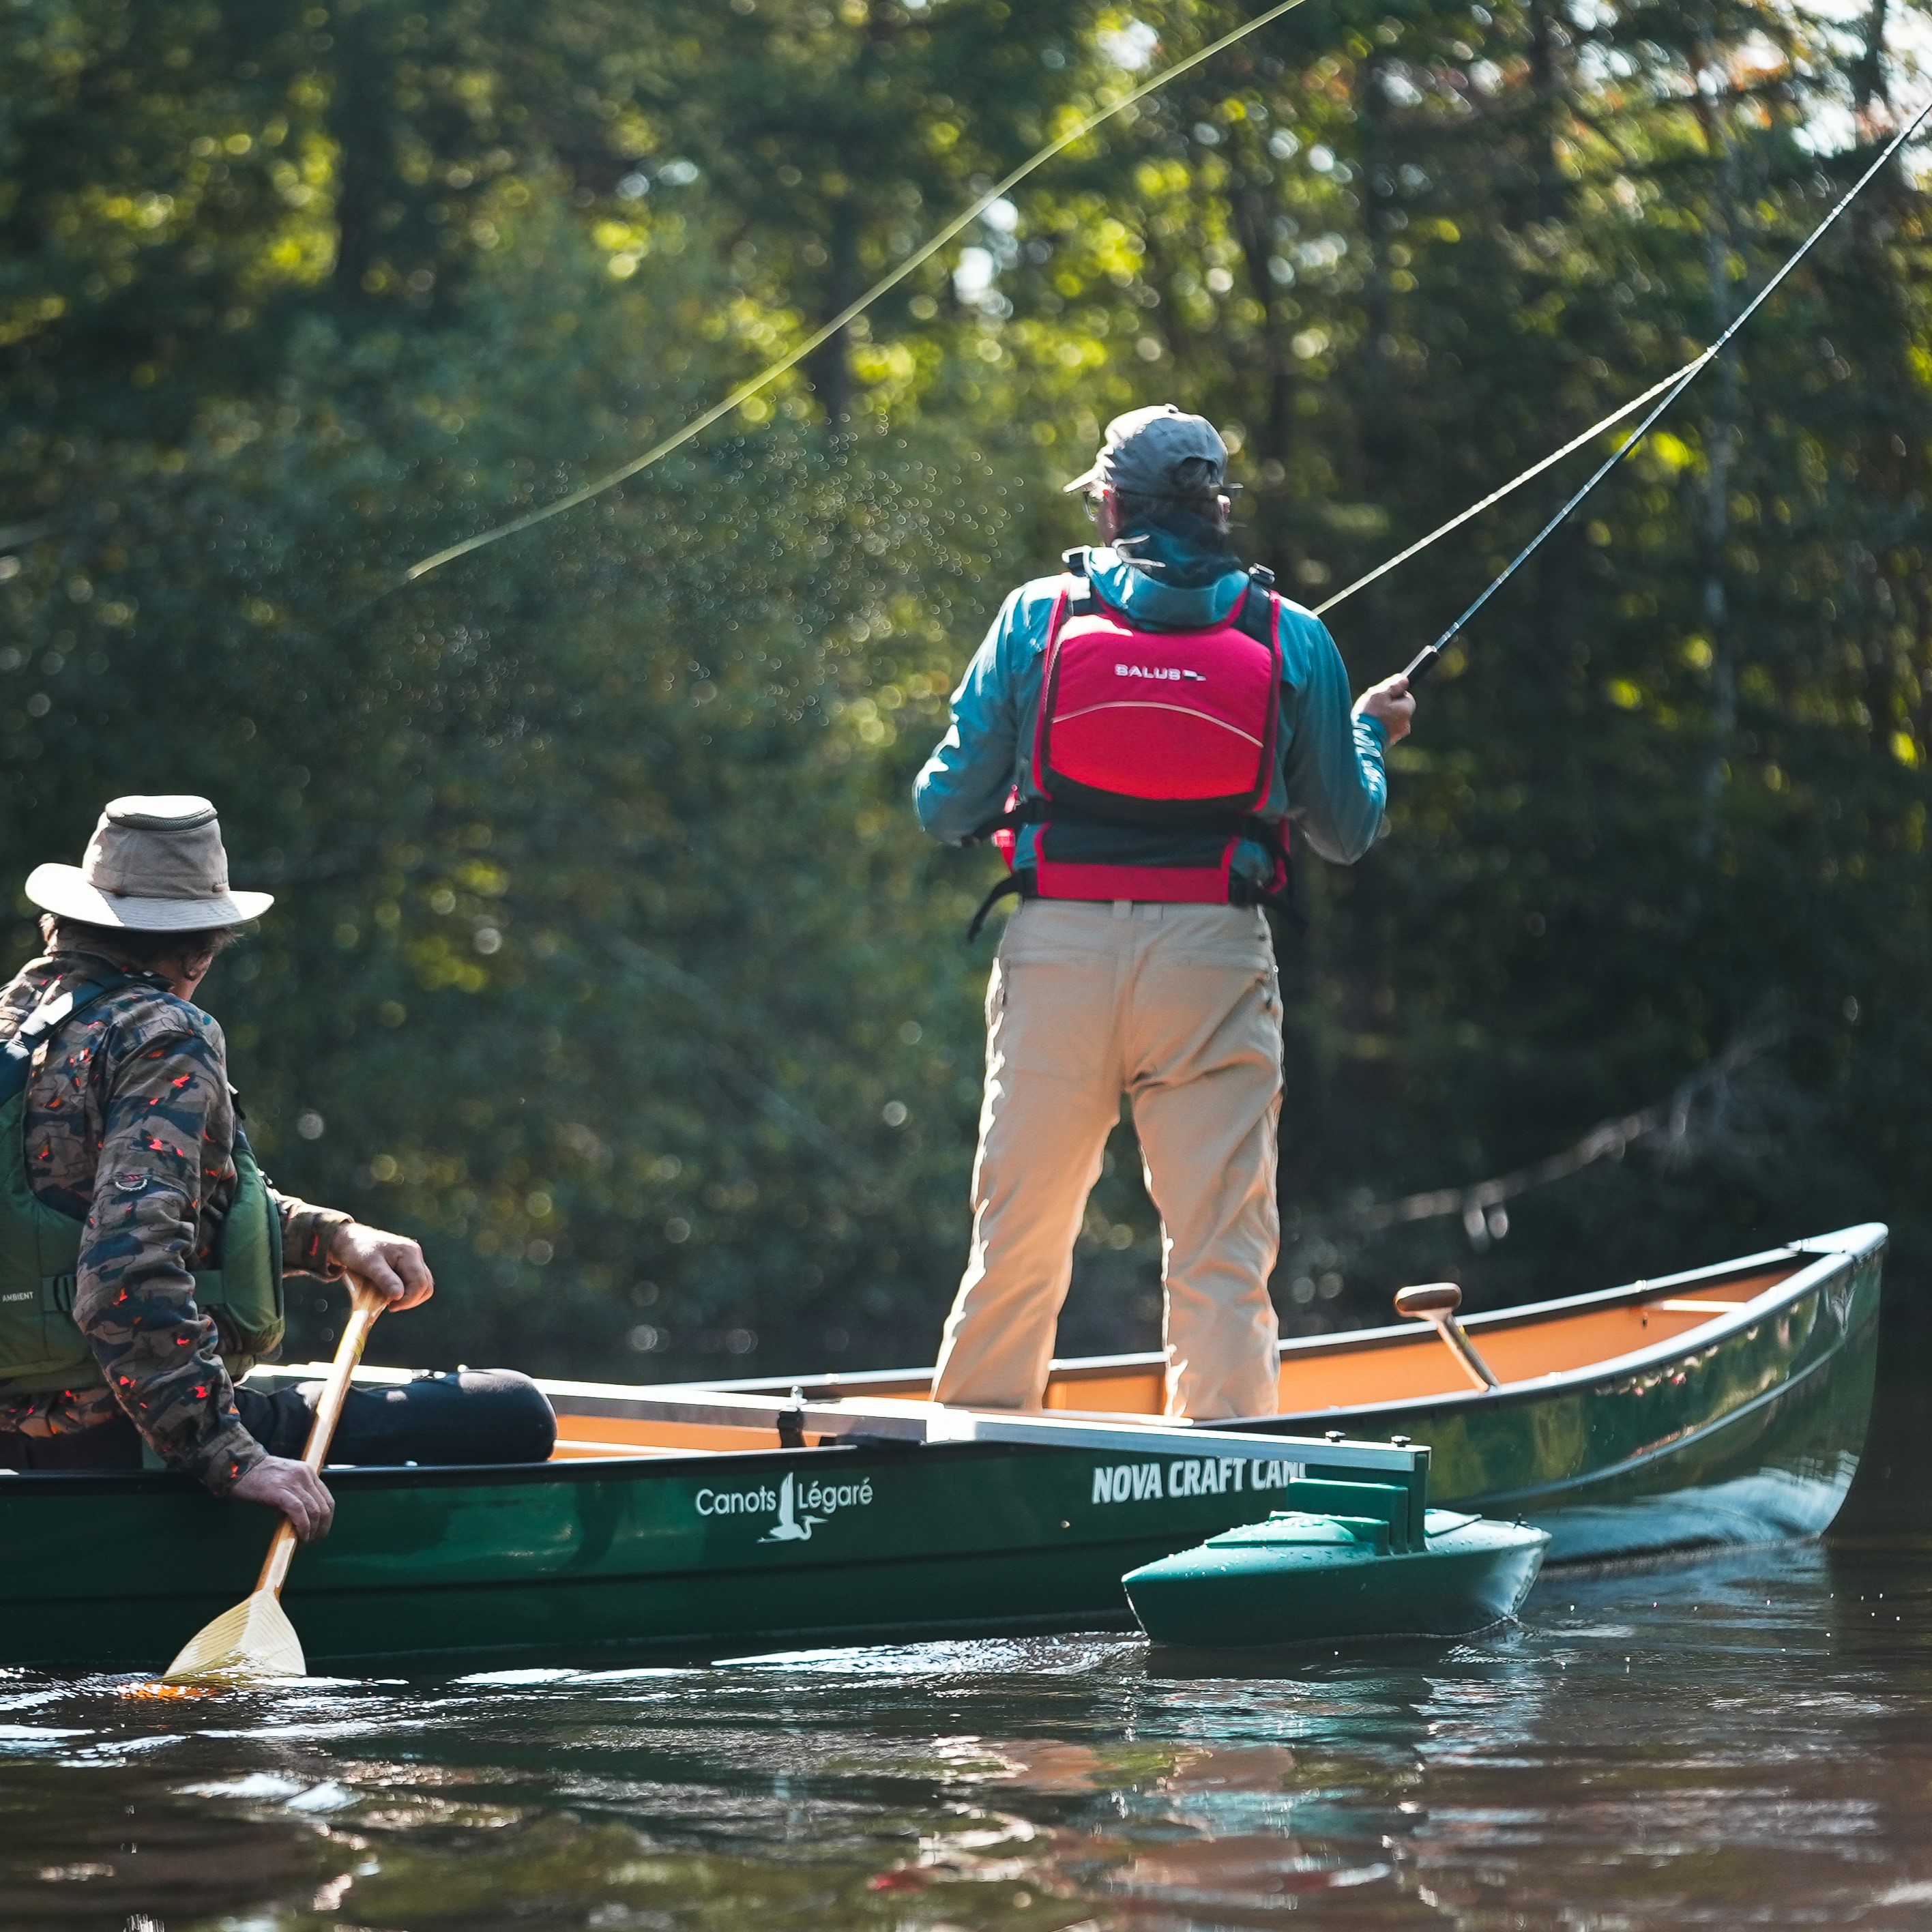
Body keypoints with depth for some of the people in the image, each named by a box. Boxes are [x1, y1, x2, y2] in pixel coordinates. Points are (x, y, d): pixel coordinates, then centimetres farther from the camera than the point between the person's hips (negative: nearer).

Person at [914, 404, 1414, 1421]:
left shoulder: (1037, 615, 3)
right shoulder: (1292, 638, 5)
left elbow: (946, 810, 4)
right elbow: (1346, 831, 11)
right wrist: (1369, 730, 31)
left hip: (1058, 955, 1)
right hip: (1214, 959, -1)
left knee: (1016, 1245, 11)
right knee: (1221, 1254, 1)